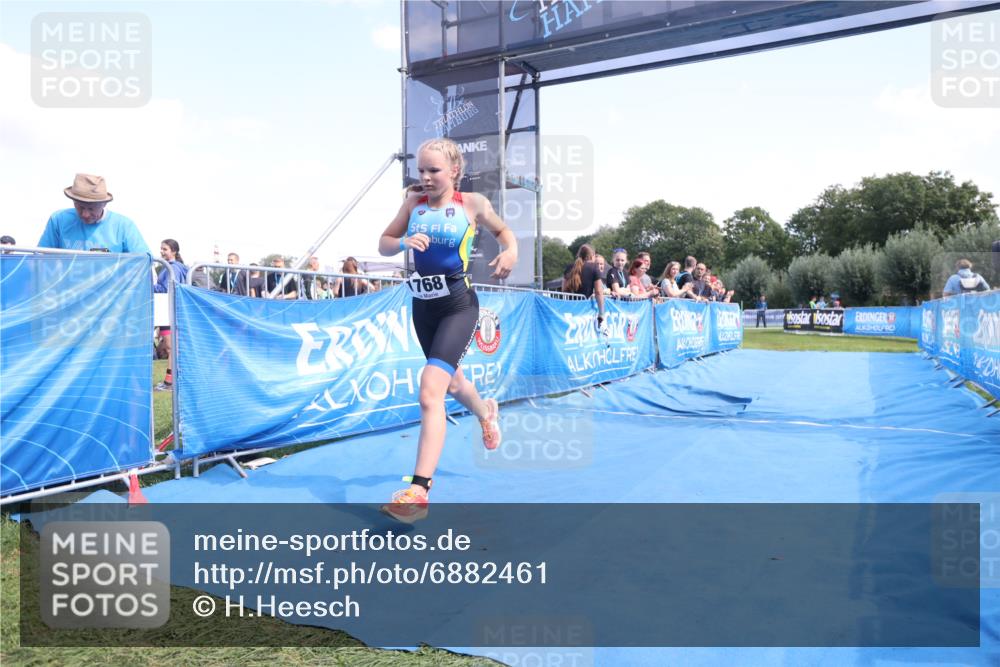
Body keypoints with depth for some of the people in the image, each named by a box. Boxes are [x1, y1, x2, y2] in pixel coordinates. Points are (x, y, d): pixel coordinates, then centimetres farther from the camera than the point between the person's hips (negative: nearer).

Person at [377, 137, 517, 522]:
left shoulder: (472, 204, -5)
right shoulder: (414, 201, 3)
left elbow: (502, 231, 12)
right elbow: (384, 245, 7)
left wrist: (510, 251, -10)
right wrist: (403, 242, -16)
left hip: (459, 305, -5)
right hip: (423, 306, 6)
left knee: (430, 392, -20)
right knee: (452, 382, 25)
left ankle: (418, 491, -19)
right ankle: (486, 412, 59)